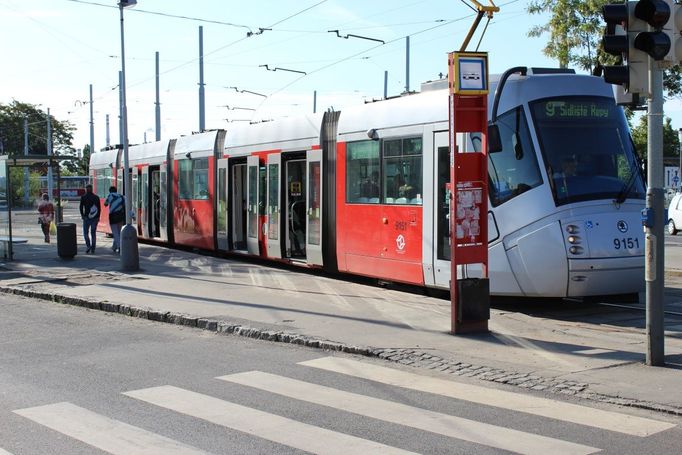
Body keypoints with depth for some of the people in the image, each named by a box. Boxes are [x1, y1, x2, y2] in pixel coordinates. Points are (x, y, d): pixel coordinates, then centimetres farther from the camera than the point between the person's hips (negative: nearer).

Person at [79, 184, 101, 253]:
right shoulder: (96, 197, 5)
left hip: (86, 217, -2)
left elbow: (81, 207, -4)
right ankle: (93, 249, 7)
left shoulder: (83, 197, -2)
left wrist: (82, 215, 6)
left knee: (85, 233, 9)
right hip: (95, 218, 2)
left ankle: (88, 246, -9)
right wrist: (98, 217, 8)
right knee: (93, 233, 8)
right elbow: (99, 208, 4)